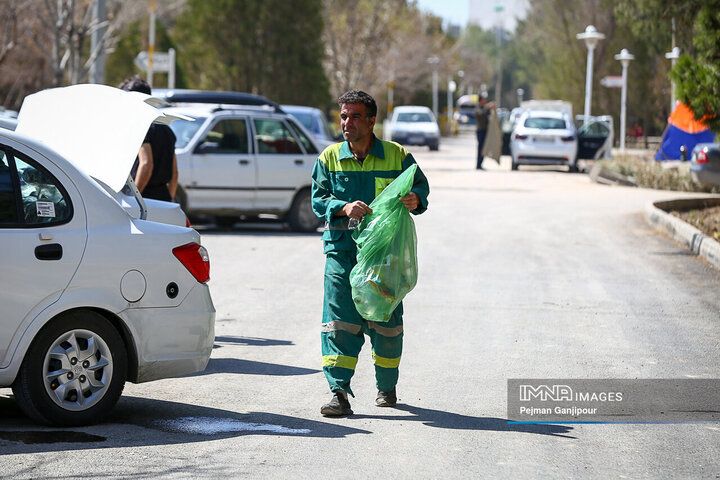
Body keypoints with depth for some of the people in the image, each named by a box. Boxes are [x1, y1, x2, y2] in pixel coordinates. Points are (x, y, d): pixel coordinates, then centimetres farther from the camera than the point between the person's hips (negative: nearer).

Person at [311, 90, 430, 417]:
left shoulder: (397, 156, 3)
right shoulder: (329, 158, 7)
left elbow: (420, 185, 10)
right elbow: (318, 199, 4)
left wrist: (415, 200, -15)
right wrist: (345, 208, -16)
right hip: (341, 248, 0)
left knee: (386, 322, 8)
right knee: (339, 321, -11)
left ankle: (386, 387, 28)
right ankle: (339, 393, -13)